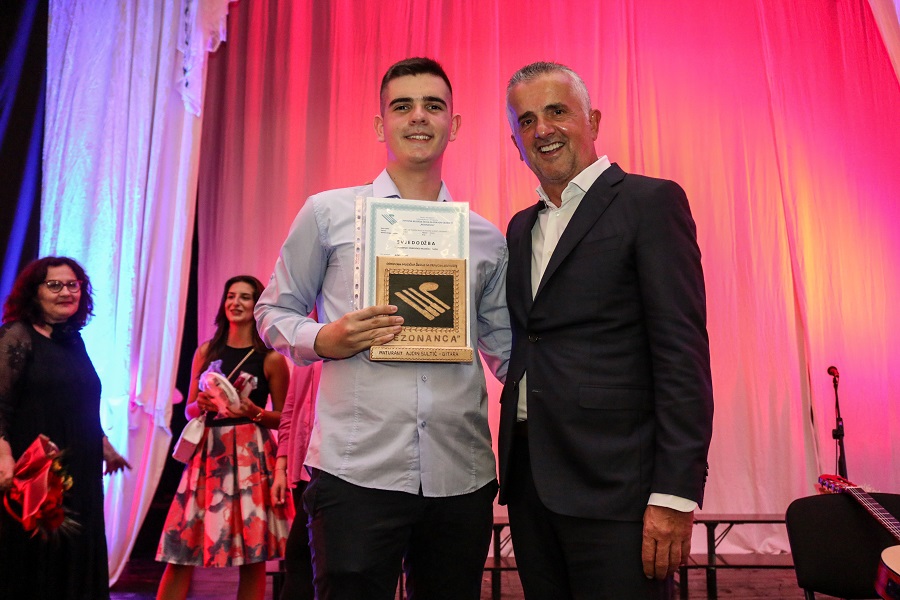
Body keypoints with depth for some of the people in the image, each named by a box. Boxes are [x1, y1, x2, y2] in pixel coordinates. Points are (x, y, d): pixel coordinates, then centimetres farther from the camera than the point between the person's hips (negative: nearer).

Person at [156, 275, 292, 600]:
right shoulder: (206, 351, 10)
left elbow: (283, 418, 4)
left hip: (251, 456, -2)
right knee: (181, 547, 1)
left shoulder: (271, 359, 1)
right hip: (207, 452, 3)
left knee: (252, 554, 1)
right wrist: (202, 404, -10)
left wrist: (253, 412, -15)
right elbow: (189, 409, 12)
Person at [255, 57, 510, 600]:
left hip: (462, 478, 3)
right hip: (356, 472, -2)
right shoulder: (328, 213, 5)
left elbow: (505, 347, 16)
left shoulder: (487, 239, 12)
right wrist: (324, 340, -11)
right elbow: (274, 313, 10)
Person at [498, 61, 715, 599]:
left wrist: (676, 493, -17)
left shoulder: (651, 202, -4)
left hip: (612, 482, -6)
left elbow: (683, 351, -12)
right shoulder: (521, 229, 16)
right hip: (529, 476, 6)